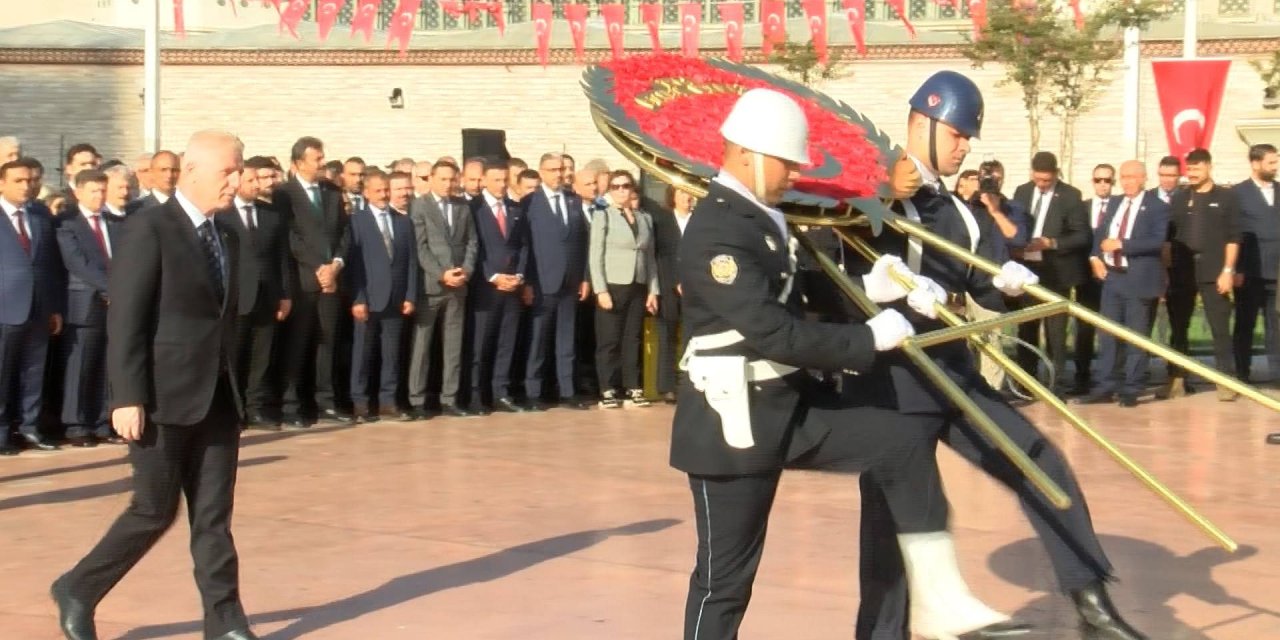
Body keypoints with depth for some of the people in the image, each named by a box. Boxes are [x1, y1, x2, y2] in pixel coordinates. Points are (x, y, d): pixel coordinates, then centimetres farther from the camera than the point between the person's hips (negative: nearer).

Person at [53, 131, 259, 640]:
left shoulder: (226, 237, 13)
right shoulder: (148, 229, -10)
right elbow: (124, 321, -14)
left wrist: (231, 385, 13)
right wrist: (127, 397, -18)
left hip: (218, 398, 7)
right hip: (165, 398, -6)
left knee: (213, 515, 6)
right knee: (155, 511, 1)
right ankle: (78, 590, 20)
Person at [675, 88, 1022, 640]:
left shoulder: (758, 217, 10)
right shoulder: (716, 232, -22)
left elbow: (792, 301, 16)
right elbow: (774, 333, -27)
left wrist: (865, 289, 0)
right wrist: (869, 338, -19)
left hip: (792, 404, 9)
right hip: (735, 421, -9)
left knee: (905, 442, 1)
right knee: (726, 576, -1)